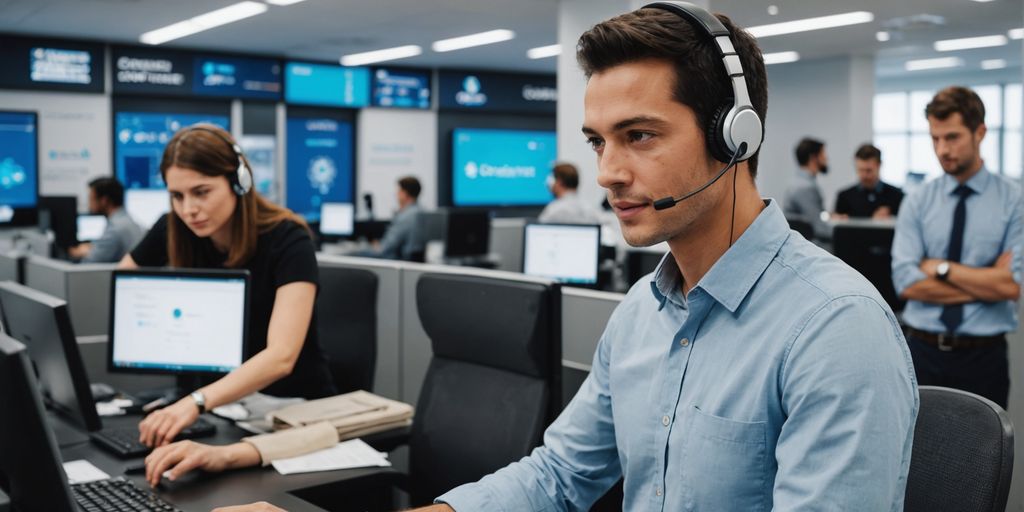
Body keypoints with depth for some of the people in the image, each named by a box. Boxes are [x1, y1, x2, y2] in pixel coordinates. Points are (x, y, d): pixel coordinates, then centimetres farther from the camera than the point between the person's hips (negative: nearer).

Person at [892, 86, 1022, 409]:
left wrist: (941, 267, -10)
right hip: (923, 351, 1)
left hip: (983, 357, -1)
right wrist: (987, 283, -12)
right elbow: (906, 282, -10)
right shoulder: (917, 202, 1)